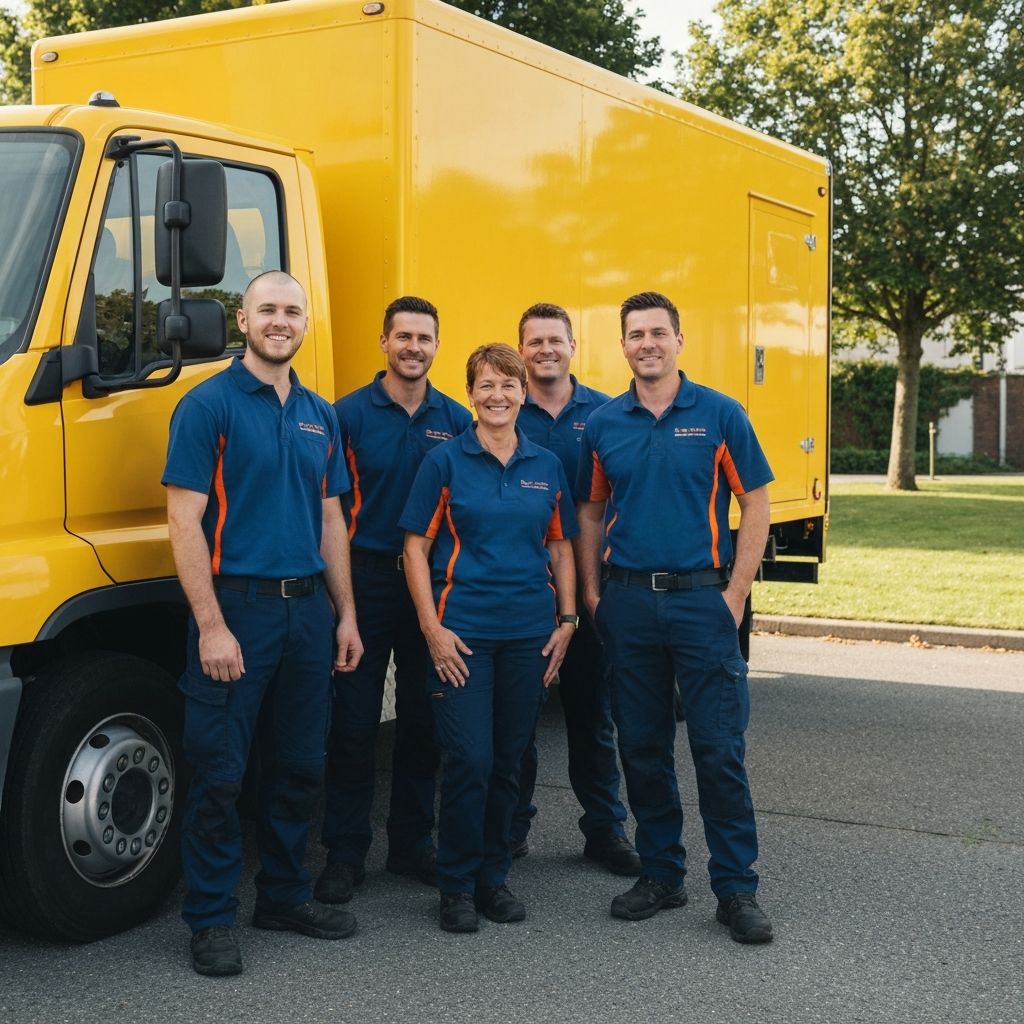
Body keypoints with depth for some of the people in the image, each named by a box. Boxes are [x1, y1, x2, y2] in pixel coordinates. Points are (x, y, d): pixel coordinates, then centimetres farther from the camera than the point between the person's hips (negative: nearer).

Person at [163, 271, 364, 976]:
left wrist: (346, 614, 11)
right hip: (237, 605, -6)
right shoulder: (209, 405, -7)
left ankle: (286, 896, 28)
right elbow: (185, 522, -12)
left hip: (307, 609, 6)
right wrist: (211, 625, -18)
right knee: (219, 772, 0)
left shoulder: (320, 415, 12)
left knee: (300, 766, 13)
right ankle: (211, 918, 12)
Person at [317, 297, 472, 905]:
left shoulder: (455, 420, 6)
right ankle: (345, 854, 11)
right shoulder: (351, 414, -3)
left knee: (423, 721, 11)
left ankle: (414, 843, 24)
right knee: (354, 722, 1)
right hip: (368, 577, -3)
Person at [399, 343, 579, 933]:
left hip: (530, 634, 4)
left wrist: (566, 621, 6)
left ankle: (493, 877, 24)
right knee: (469, 761, -6)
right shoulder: (445, 462, -2)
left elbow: (561, 549, 14)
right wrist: (433, 627, -9)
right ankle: (457, 885, 10)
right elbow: (416, 548, -3)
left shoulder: (547, 466, 8)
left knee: (509, 762, 10)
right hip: (464, 632, -3)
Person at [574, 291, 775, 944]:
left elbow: (756, 505, -1)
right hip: (628, 602, 3)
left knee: (719, 749, -3)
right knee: (642, 747, 10)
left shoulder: (720, 415, -1)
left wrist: (737, 592, -7)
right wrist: (591, 592, 6)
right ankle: (662, 874, 23)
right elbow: (590, 513, 15)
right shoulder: (604, 425, 7)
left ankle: (737, 889, 7)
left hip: (702, 598, -3)